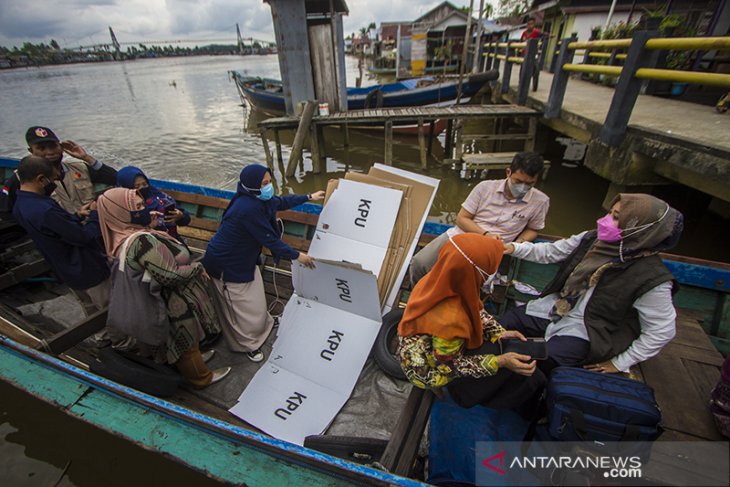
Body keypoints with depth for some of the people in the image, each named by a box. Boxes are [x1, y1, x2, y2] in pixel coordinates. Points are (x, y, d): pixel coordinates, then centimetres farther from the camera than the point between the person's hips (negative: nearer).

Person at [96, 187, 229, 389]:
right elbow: (169, 276, -31)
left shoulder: (124, 236, -4)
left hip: (168, 299, 8)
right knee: (186, 342, 15)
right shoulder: (141, 241, -34)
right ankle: (201, 376, 36)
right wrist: (197, 268, -18)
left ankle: (194, 358, 52)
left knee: (179, 341, 29)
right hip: (175, 304, -8)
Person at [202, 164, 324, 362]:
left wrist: (308, 197, 19)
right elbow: (269, 240, -28)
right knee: (242, 306, 8)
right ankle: (248, 344, 30)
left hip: (244, 258, 9)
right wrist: (296, 255, -17)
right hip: (226, 264, -9)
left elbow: (280, 202, 12)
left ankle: (262, 324, 48)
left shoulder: (255, 199, -6)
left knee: (254, 297, 24)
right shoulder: (249, 209, -34)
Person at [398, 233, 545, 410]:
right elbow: (451, 366, -22)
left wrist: (499, 332, -6)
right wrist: (499, 361, -23)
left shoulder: (441, 278, -22)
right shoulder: (449, 322, -43)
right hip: (430, 370, -6)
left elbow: (475, 309, 0)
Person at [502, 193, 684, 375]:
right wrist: (514, 248, -10)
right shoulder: (594, 239, -6)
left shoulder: (651, 278, -20)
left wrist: (619, 363, -7)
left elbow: (662, 331, -12)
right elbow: (551, 252, 3)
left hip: (583, 331, -5)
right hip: (553, 308, 6)